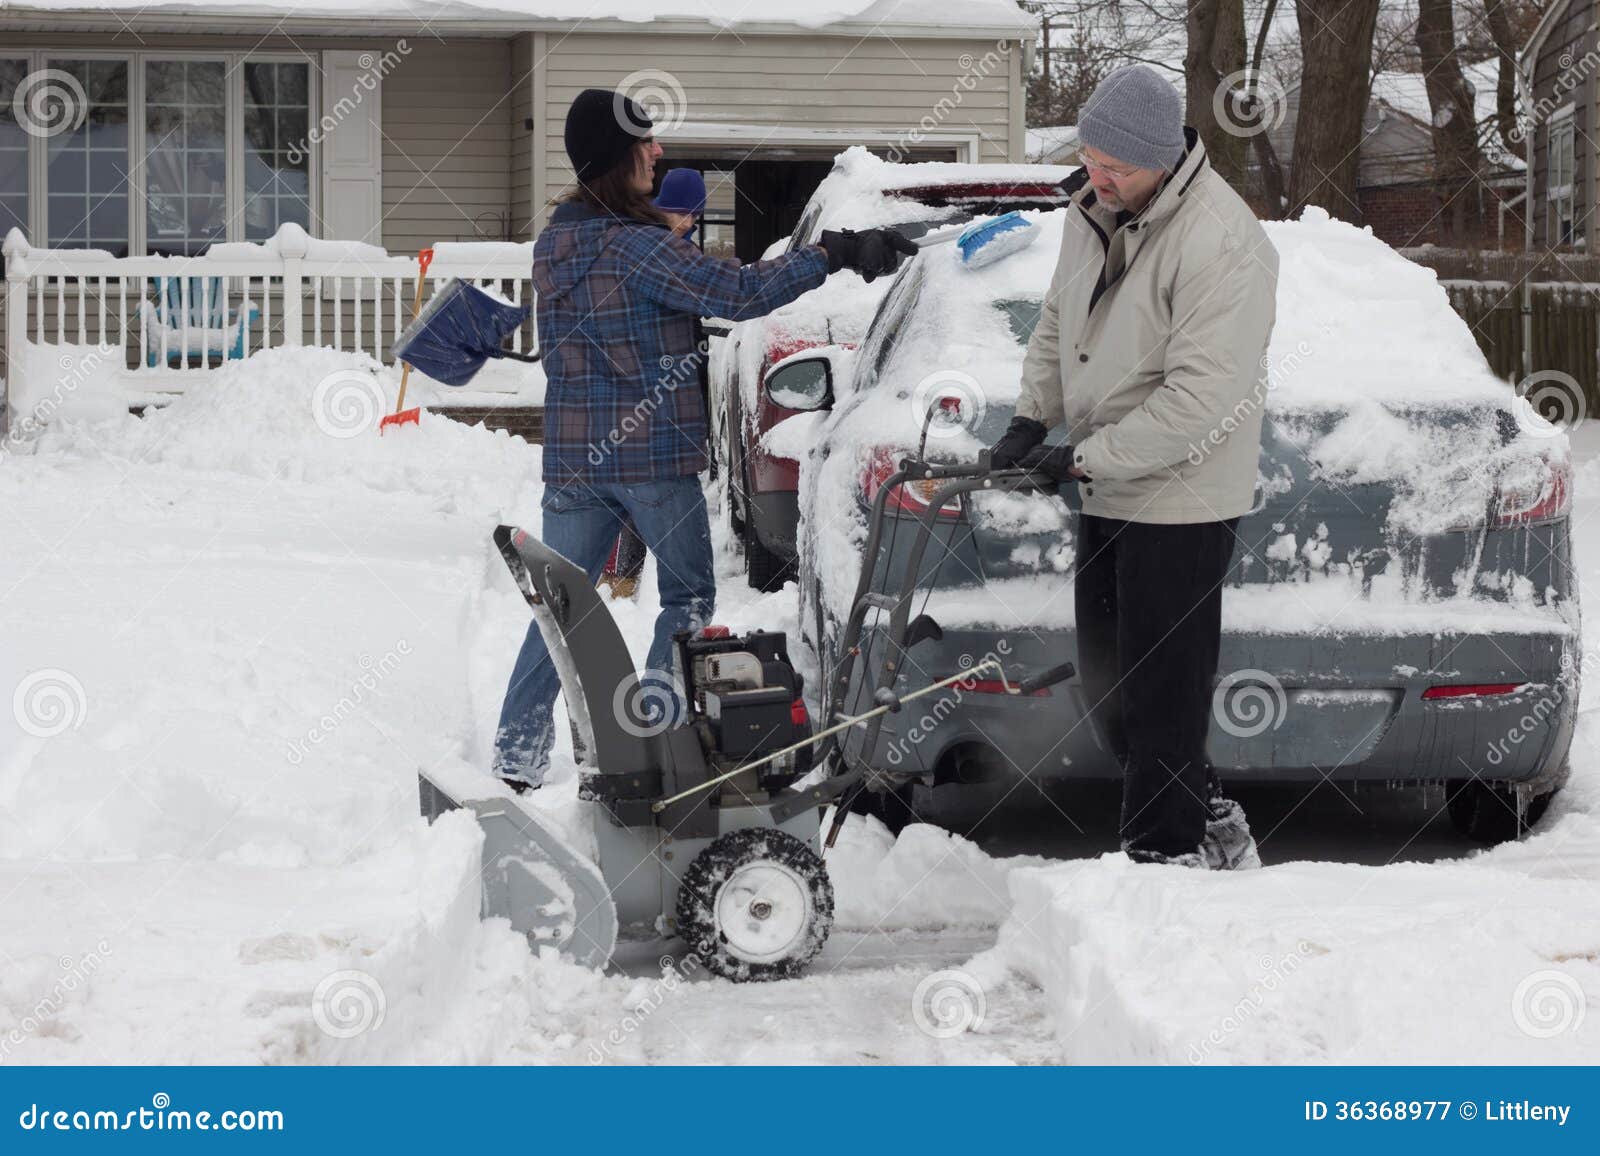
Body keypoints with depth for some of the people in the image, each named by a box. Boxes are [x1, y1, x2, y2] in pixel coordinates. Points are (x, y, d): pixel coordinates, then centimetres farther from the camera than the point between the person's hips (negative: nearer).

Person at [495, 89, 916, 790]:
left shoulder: (551, 246, 8)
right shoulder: (636, 246, -16)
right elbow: (740, 294, -19)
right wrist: (832, 254, -11)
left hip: (571, 458, 6)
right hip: (654, 456, -6)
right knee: (688, 597, 11)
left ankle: (516, 758, 6)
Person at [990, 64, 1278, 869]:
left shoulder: (1221, 244, -23)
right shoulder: (1091, 208, 4)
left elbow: (1200, 398, -25)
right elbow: (1060, 318, 20)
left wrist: (1087, 458, -21)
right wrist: (1033, 417, 6)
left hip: (1181, 499, -9)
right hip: (1108, 496, 9)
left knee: (1159, 690, -5)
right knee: (1107, 685, 15)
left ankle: (1166, 852, 7)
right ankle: (1215, 830, 28)